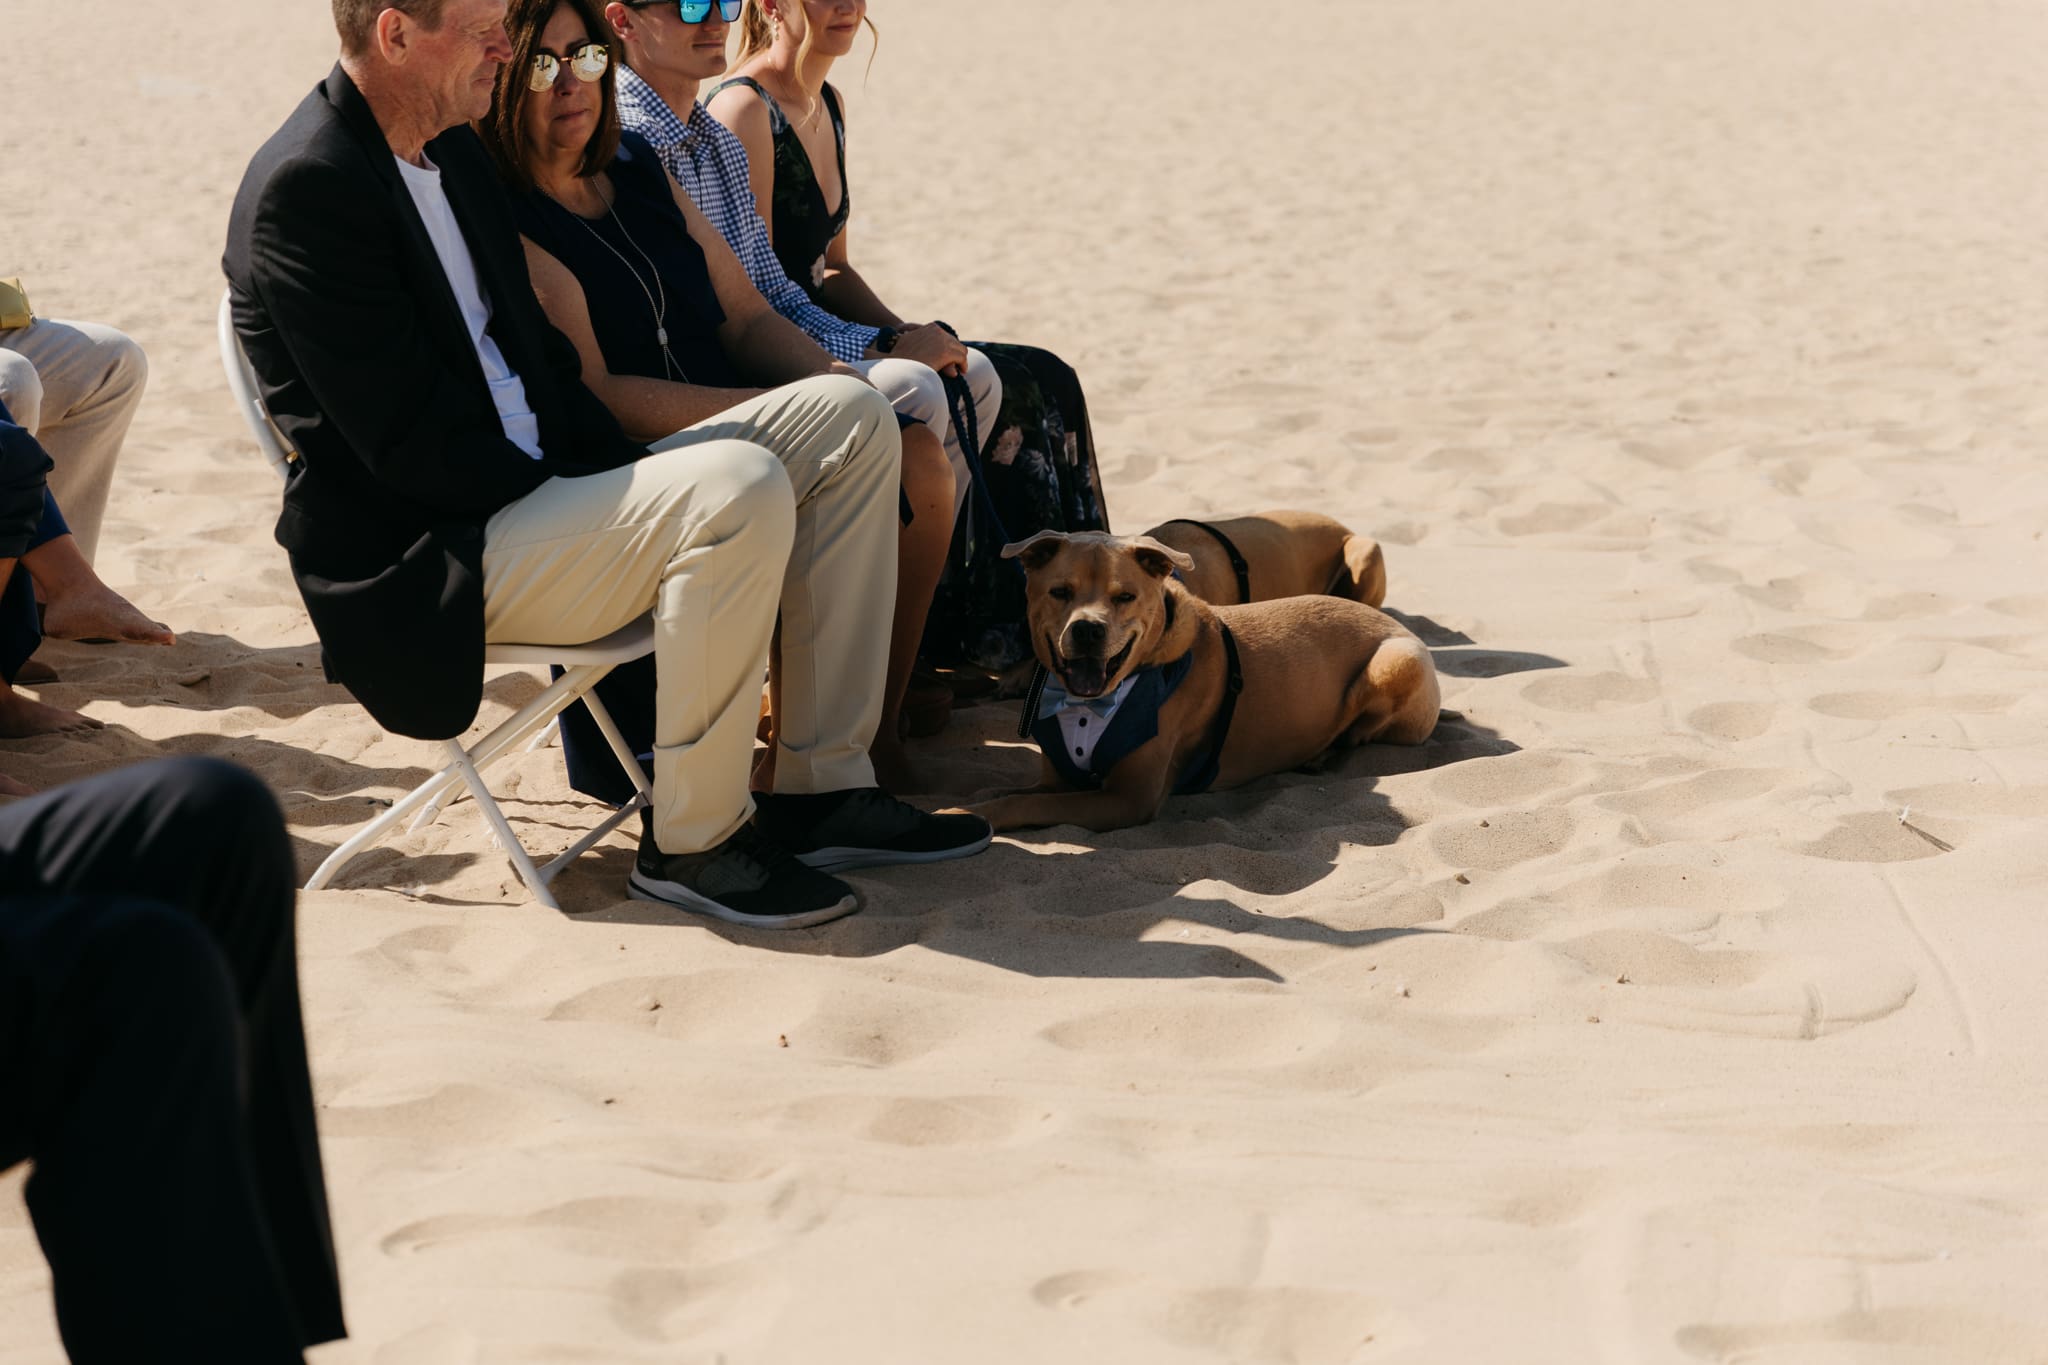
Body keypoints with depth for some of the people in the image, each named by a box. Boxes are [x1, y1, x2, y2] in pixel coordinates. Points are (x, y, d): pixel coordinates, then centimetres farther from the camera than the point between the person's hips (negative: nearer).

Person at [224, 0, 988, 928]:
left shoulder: (449, 148, 13)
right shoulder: (306, 189, -16)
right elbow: (409, 443, -20)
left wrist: (633, 473, 5)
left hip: (530, 493, 10)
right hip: (424, 569, -10)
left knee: (847, 419, 2)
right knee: (738, 490, -31)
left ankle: (821, 789, 3)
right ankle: (690, 843, -15)